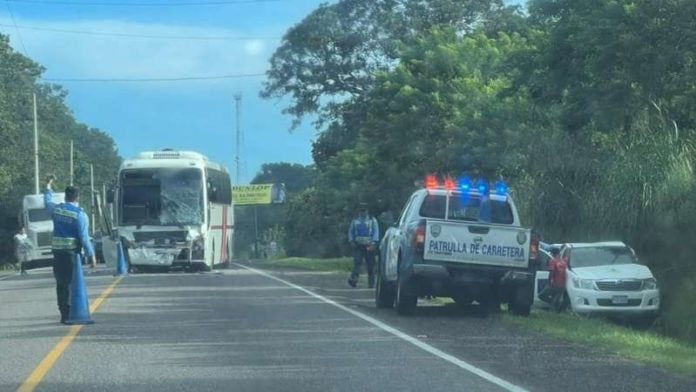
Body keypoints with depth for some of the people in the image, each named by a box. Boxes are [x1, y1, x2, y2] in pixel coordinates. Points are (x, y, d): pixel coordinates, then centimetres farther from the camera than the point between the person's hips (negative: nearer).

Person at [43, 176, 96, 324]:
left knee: (61, 283, 12)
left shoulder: (56, 209, 5)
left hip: (57, 252, 5)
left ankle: (64, 313, 17)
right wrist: (91, 255, -7)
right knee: (71, 283, -2)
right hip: (72, 252, -5)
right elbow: (84, 237, -14)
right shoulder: (80, 215, -10)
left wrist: (48, 186, 45)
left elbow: (47, 201, 28)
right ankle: (69, 314, -6)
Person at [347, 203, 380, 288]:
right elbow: (350, 232, 19)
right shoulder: (355, 221, 15)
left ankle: (371, 283, 7)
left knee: (370, 265, 1)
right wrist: (351, 241, 2)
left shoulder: (372, 220, 7)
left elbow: (376, 232, 0)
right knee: (357, 262, -15)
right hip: (358, 245, 1)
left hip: (369, 246, -1)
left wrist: (373, 243, -13)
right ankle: (353, 279, -26)